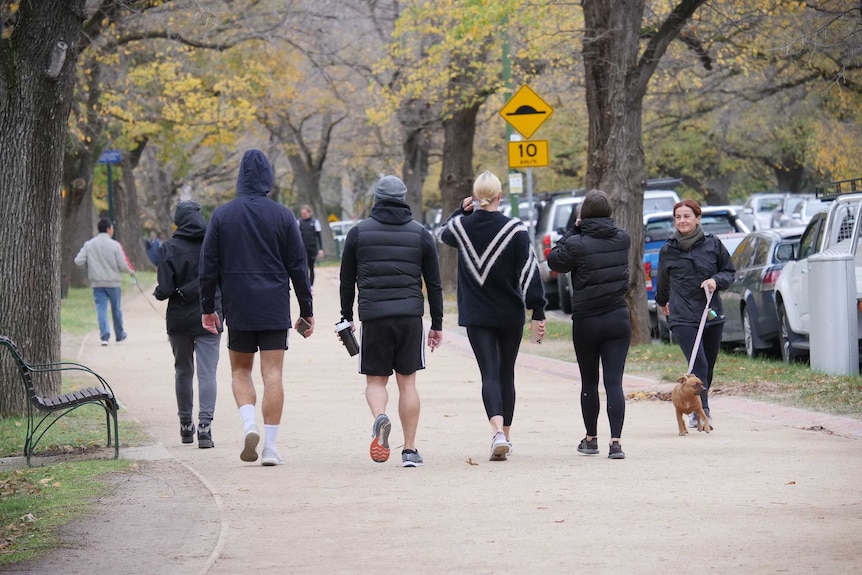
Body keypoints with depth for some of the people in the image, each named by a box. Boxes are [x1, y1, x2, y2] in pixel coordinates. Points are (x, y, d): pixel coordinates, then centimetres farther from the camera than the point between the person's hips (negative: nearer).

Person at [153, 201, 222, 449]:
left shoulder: (169, 249, -9)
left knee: (183, 371, 17)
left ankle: (186, 425, 25)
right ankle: (204, 425, -16)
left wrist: (157, 292, 9)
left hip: (179, 319, 0)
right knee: (207, 373, -3)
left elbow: (165, 290, -12)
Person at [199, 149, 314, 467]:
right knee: (272, 374, 0)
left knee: (240, 369, 15)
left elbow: (208, 267, 3)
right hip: (275, 309, -1)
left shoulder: (222, 215, 1)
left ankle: (249, 425, -8)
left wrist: (207, 308, 11)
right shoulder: (283, 216, -1)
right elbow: (298, 267, 1)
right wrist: (306, 310, 8)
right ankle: (270, 446, -4)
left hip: (237, 309, 1)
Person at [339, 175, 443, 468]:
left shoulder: (358, 233, 4)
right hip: (410, 315, 1)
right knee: (407, 381, 7)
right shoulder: (421, 234, 6)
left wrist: (347, 318, 18)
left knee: (375, 380, 8)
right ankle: (409, 450, 5)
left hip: (373, 315, -1)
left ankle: (379, 417, -24)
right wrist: (437, 324, 14)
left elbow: (347, 281, 8)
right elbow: (434, 284, 8)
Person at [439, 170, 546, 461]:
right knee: (506, 375, 15)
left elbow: (444, 234, 23)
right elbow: (529, 272, -11)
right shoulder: (515, 229, -9)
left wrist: (462, 211, 18)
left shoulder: (461, 226, -2)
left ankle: (498, 432, -26)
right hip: (510, 315, 0)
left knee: (490, 375, -4)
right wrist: (538, 311, -10)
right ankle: (505, 435, 23)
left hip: (476, 315, 1)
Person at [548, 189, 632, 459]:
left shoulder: (578, 244, -15)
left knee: (589, 383, 13)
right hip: (618, 319, 2)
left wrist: (573, 230, 3)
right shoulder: (623, 240, 0)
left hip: (586, 321, -2)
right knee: (614, 382, -2)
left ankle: (591, 439, 23)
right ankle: (615, 441, -12)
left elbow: (554, 261, 1)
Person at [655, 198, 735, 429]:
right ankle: (702, 412, -18)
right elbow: (663, 281, 23)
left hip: (713, 315, 2)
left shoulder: (713, 244, 2)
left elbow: (729, 272, 12)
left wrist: (716, 281, -9)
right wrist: (662, 302, 38)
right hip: (682, 318, -2)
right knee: (698, 365, -16)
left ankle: (700, 412, 25)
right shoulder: (668, 250, 4)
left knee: (708, 367, 9)